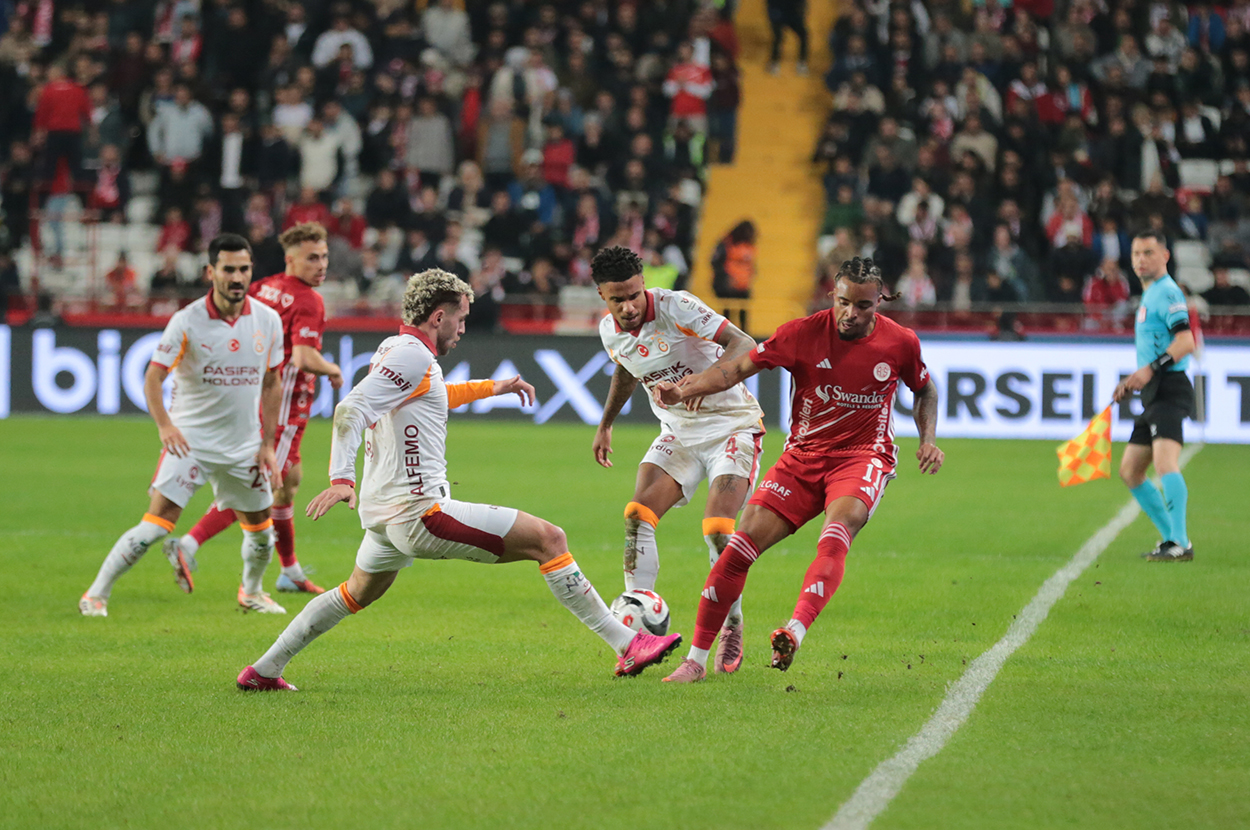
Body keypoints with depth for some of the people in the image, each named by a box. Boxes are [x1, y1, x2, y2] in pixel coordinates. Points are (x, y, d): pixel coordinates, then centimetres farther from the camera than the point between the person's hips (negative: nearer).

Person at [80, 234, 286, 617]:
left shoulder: (268, 320, 0)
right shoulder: (187, 321, -13)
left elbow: (271, 384, 10)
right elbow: (153, 376, -13)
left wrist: (268, 445, 7)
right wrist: (164, 425, -28)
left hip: (244, 446, 4)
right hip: (190, 440, -4)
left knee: (260, 530, 11)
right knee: (157, 523, -16)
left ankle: (251, 591, 41)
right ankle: (96, 594, -6)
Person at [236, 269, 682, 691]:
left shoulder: (393, 348, 17)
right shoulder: (412, 355, -13)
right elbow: (350, 410, -24)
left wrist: (491, 388, 42)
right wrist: (341, 479, -35)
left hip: (382, 516, 10)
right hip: (420, 512, -10)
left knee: (356, 595, 33)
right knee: (549, 539, -8)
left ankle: (263, 671, 31)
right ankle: (627, 644, -11)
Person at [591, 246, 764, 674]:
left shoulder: (676, 307, -23)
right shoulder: (609, 330, -3)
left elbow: (744, 345, -30)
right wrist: (605, 424, 30)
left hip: (731, 424, -6)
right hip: (677, 431, 6)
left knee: (719, 531, -19)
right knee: (637, 518, -14)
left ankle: (732, 628, 2)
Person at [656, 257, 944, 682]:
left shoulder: (900, 343, -4)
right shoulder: (803, 333, -8)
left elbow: (925, 390, 16)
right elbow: (740, 366, -7)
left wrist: (928, 440, 0)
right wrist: (683, 389, -20)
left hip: (864, 456, -1)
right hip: (802, 456, 1)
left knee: (835, 538, -34)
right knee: (742, 544, -12)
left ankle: (795, 631, -52)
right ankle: (696, 659, -2)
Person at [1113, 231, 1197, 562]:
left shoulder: (1167, 292, -8)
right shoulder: (1148, 296, 23)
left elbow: (1185, 342, -21)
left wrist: (1150, 369, -26)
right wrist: (1133, 383, 22)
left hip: (1170, 390, -11)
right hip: (1154, 396, 11)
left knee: (1164, 461, -26)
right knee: (1129, 471, 14)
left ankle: (1180, 543, -33)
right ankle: (1171, 537, 18)